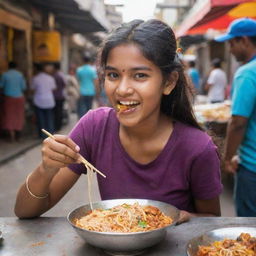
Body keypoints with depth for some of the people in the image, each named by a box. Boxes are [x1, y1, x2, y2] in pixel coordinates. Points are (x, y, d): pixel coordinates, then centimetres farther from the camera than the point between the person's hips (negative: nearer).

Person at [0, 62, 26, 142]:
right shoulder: (20, 74, -4)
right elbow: (23, 87, -3)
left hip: (9, 97, -1)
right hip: (19, 97, 2)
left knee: (9, 117, 4)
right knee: (18, 116, 14)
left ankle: (12, 135, -6)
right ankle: (17, 134, 23)